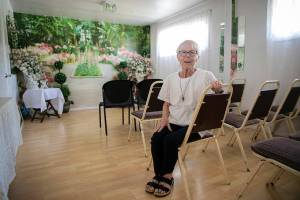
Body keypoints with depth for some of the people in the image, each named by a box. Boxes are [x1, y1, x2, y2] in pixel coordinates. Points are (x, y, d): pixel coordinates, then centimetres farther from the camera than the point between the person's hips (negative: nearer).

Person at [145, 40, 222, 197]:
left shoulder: (206, 76, -6)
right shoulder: (171, 78, 6)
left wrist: (217, 90, -28)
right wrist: (165, 117, -4)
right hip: (173, 122, 4)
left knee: (170, 140, -24)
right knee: (156, 139, -18)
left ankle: (167, 176, 1)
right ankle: (159, 175, 4)